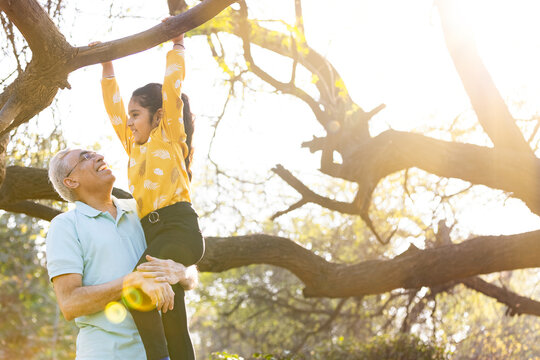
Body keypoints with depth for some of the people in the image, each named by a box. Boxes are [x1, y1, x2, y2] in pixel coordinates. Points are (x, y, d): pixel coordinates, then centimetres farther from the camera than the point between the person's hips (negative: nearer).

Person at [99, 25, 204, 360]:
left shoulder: (170, 136, 8)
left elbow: (172, 87, 1)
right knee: (172, 323, 3)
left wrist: (177, 45, 8)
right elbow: (114, 108, 36)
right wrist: (107, 68, 38)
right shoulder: (136, 147, 27)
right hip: (154, 232, 9)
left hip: (179, 227, -9)